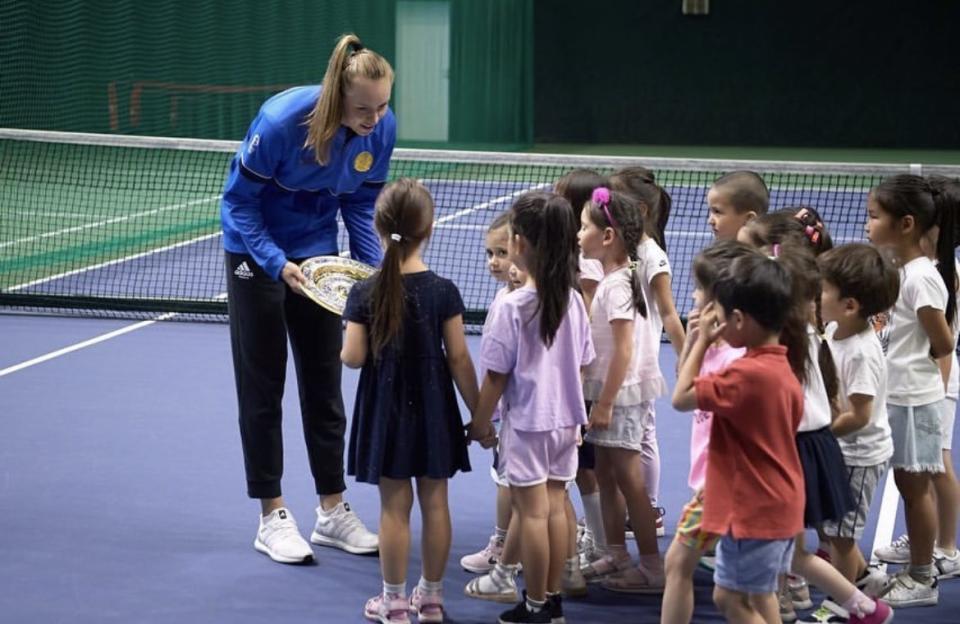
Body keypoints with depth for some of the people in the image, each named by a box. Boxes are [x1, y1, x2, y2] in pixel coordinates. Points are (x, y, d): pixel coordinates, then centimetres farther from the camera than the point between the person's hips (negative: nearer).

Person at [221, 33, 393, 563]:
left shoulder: (381, 128, -18)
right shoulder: (281, 121, -31)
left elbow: (362, 206, -2)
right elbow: (240, 201, -20)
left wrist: (373, 270, -14)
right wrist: (277, 264, -30)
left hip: (318, 253, 4)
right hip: (255, 250, -4)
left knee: (324, 381, 8)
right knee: (263, 384, 2)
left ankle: (333, 510, 18)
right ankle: (272, 516, 10)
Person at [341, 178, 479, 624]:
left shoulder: (364, 294, -11)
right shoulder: (443, 292, -10)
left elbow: (353, 357, -12)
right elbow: (459, 359, -7)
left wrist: (347, 343, 11)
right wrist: (479, 411, 2)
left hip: (387, 410, -1)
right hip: (433, 408, 1)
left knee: (394, 507, 6)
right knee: (434, 503, 11)